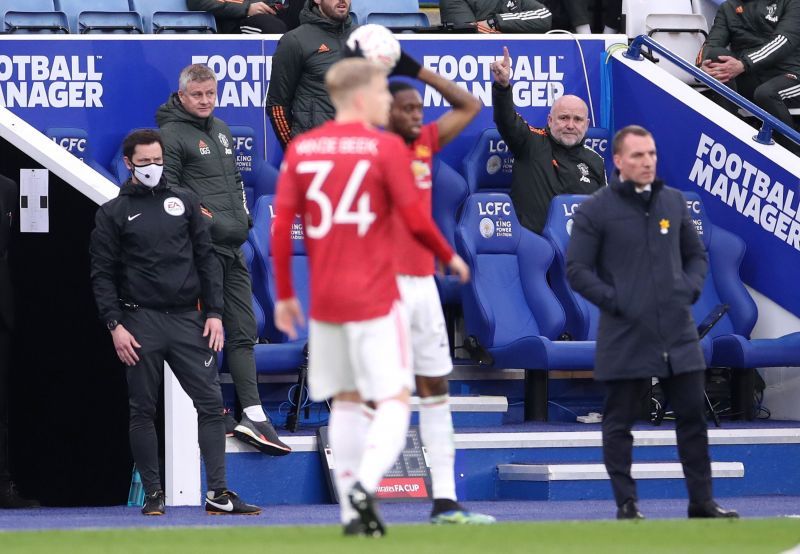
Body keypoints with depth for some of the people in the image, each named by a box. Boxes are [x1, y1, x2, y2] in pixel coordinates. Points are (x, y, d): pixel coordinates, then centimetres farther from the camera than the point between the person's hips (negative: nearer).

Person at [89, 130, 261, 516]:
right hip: (141, 321, -2)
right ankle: (153, 494, 8)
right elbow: (102, 274, 2)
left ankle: (217, 493, -5)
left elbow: (206, 259, 12)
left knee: (211, 403, -5)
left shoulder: (184, 202, 12)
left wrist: (214, 313, 3)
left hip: (188, 319, 2)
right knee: (143, 411, 1)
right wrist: (115, 325, -8)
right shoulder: (113, 213, 5)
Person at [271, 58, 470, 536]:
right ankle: (365, 485, -23)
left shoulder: (301, 148, 5)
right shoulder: (386, 147, -8)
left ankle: (352, 512, 10)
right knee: (395, 399, -1)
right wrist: (450, 257, 10)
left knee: (346, 402, 14)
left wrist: (285, 294, 11)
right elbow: (416, 219, -9)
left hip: (324, 300, 5)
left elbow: (281, 227, 3)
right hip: (375, 299, -5)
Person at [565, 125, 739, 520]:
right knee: (620, 422, 2)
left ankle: (702, 501, 11)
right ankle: (626, 504, 9)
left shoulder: (673, 202, 10)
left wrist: (690, 290, 3)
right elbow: (577, 270, -3)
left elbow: (696, 255, 21)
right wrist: (615, 302, -11)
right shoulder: (596, 210, -3)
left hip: (679, 335, 4)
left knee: (692, 416, 5)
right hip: (625, 337, -4)